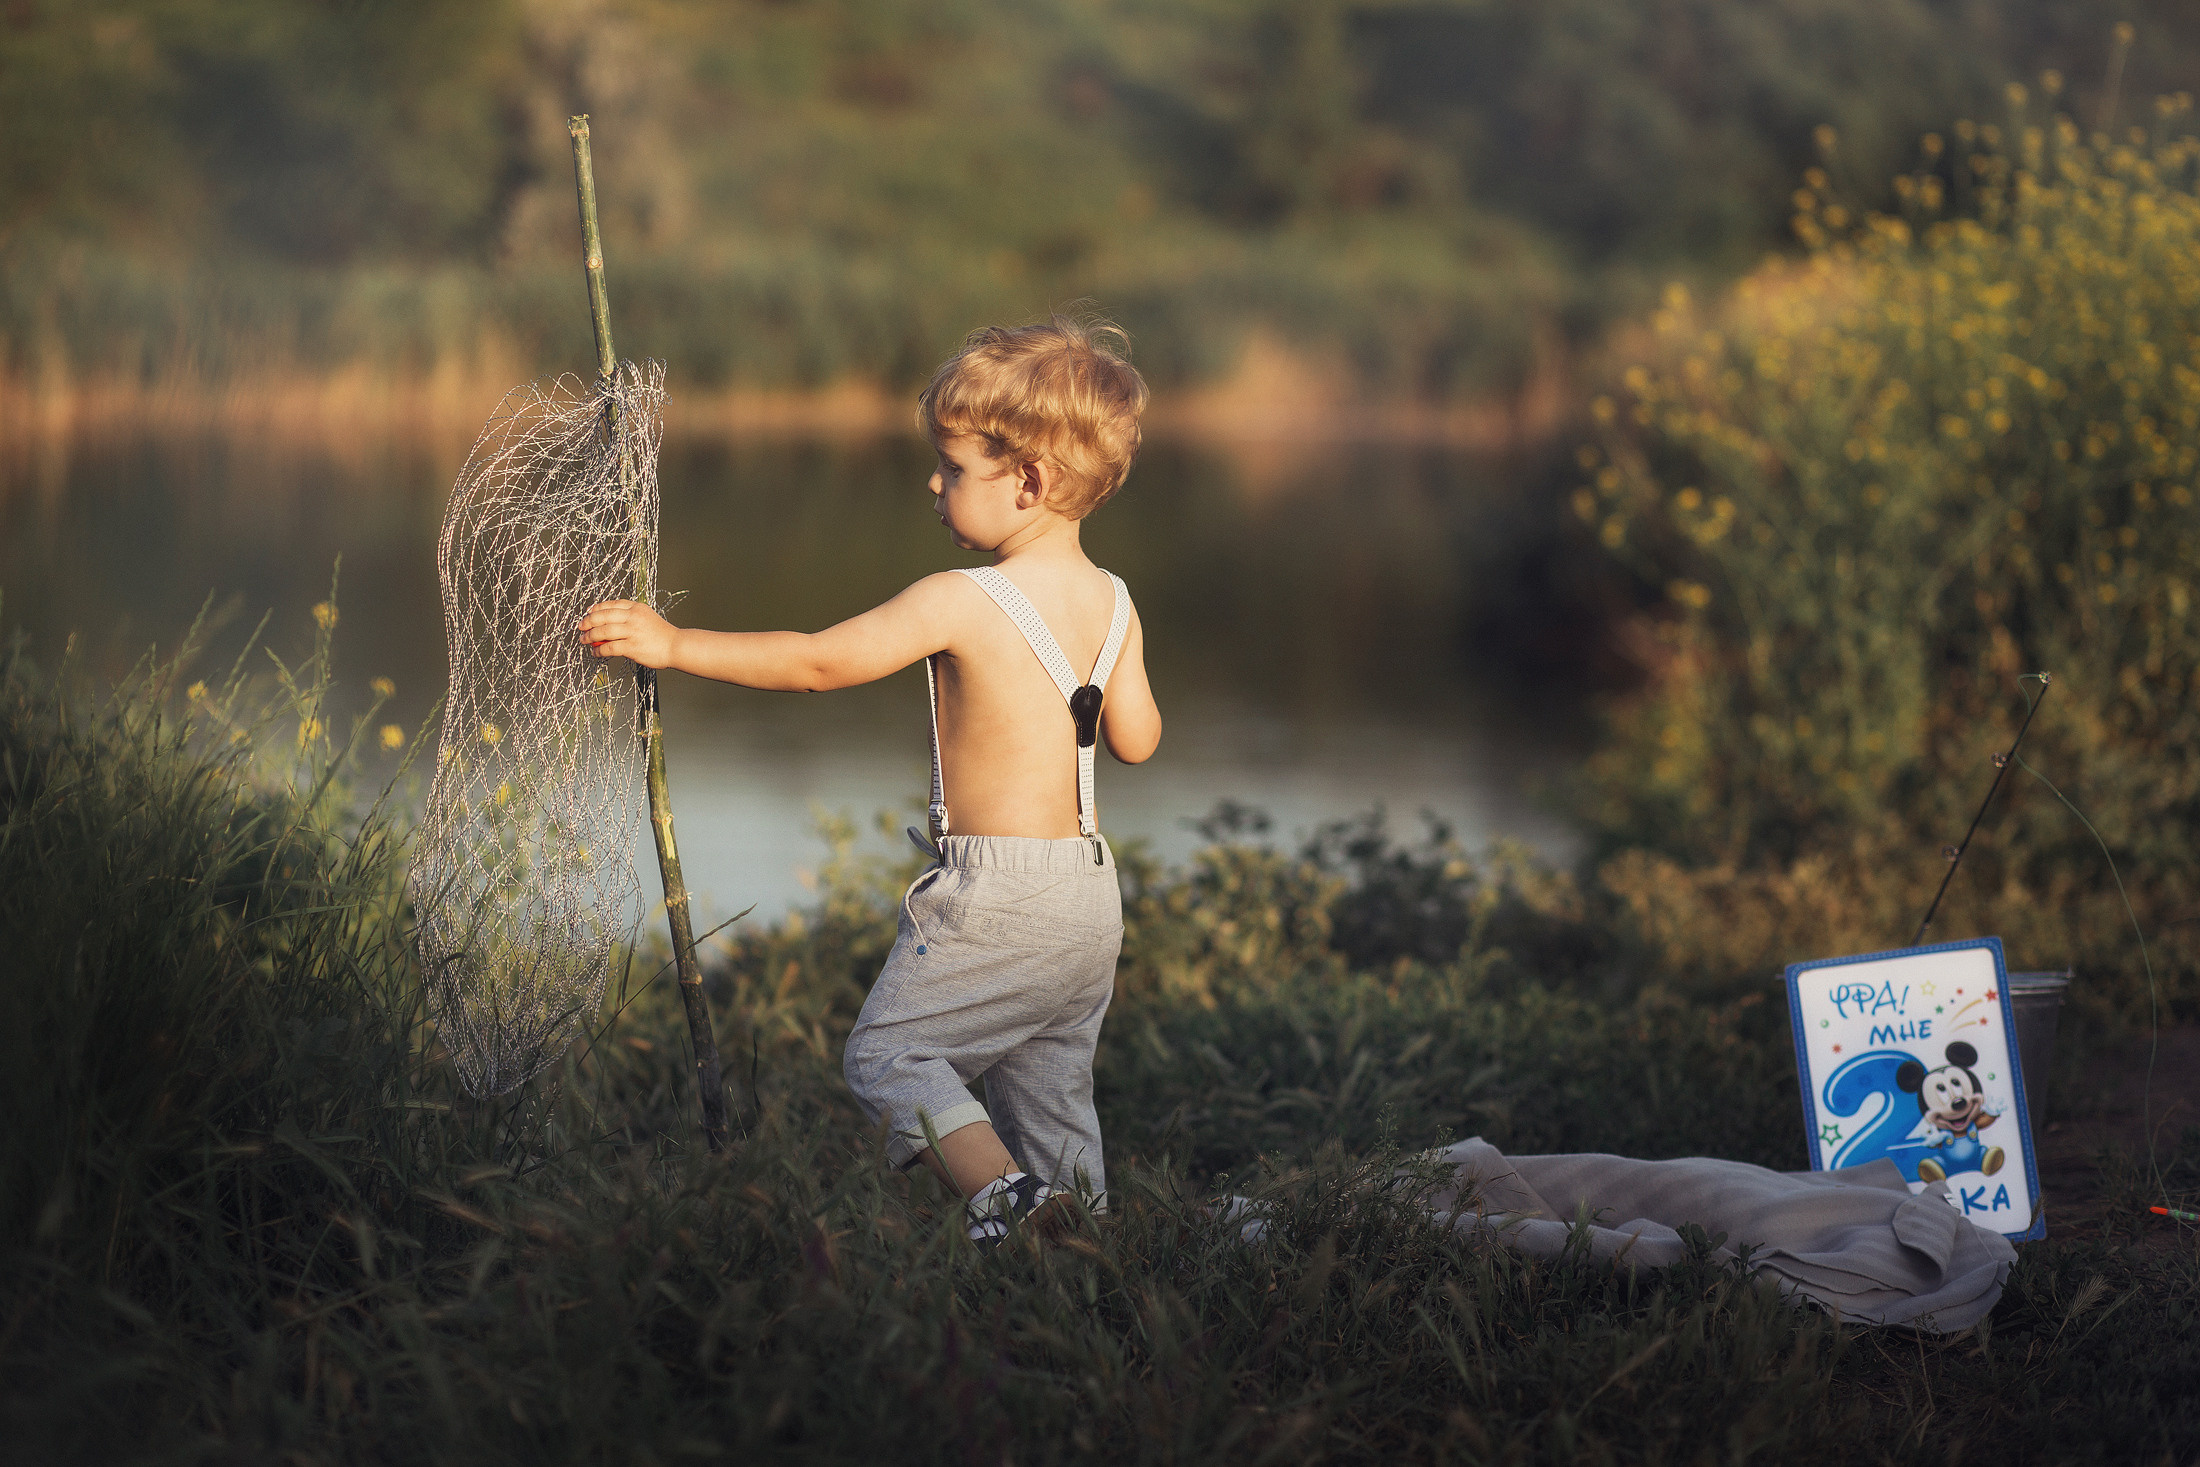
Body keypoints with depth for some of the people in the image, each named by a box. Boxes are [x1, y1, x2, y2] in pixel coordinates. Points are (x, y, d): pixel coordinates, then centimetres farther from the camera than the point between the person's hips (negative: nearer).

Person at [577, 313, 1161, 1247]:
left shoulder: (962, 603, -16)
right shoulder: (1112, 603, 4)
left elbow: (819, 663, -15)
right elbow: (1136, 740, 10)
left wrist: (677, 645, -10)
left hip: (996, 901, -8)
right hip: (1092, 903, 8)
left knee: (887, 1051, 3)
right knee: (1050, 1091, 17)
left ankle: (1001, 1194, -14)